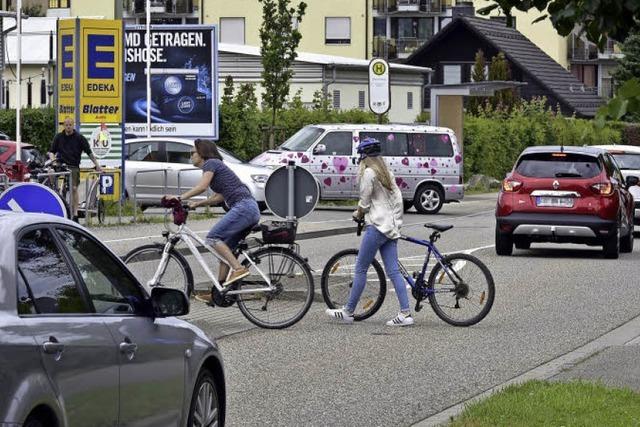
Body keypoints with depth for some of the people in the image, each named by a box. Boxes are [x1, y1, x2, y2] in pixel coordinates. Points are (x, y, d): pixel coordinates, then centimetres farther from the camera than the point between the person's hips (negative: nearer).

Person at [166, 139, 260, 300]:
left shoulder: (211, 163, -1)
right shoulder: (217, 166, 28)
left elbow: (202, 186, -16)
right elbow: (219, 197, 26)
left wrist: (180, 197, -17)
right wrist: (198, 204, 19)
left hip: (243, 207, -10)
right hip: (252, 209, 10)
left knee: (213, 237, -14)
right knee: (225, 248, 9)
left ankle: (239, 268, -23)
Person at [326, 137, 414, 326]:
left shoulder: (368, 173, -9)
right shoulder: (387, 173, 16)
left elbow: (364, 202, -7)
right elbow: (398, 199, 15)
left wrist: (358, 214, 12)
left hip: (376, 226, -8)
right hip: (391, 226, 8)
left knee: (361, 269, -1)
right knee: (393, 271, 3)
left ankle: (348, 312, 3)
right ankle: (405, 313, -5)